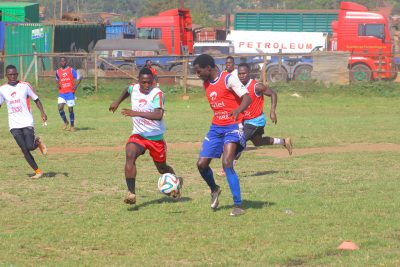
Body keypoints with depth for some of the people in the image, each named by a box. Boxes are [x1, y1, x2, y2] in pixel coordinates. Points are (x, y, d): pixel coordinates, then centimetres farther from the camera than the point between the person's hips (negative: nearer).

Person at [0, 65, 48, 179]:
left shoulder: (25, 86, -2)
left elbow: (36, 99, 4)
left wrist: (42, 112, -9)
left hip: (27, 122, -2)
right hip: (14, 125, 2)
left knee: (30, 147, -14)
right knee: (24, 150, -5)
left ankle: (38, 142, 21)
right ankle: (37, 171, 7)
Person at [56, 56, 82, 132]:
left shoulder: (71, 70, -3)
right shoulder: (58, 71, 8)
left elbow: (79, 78, 0)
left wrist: (76, 86, -14)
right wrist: (58, 85, 5)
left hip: (70, 92, -3)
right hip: (61, 93, 3)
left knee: (70, 109, 0)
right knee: (60, 108, -13)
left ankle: (72, 126, 14)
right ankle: (65, 122, 10)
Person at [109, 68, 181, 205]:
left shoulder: (157, 93, -21)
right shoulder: (134, 88, -3)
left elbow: (158, 115, -36)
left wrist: (136, 113, -41)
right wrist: (117, 102, 23)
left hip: (156, 137, -3)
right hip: (138, 135, 3)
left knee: (162, 168, 15)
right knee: (130, 154, -29)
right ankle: (131, 193, -32)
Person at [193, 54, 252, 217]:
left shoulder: (229, 79, -13)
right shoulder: (206, 84, 10)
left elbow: (247, 98, -21)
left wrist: (238, 110, -40)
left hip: (232, 127, -7)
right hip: (216, 128, 7)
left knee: (227, 164, -21)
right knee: (201, 164, 2)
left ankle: (238, 206, -15)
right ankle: (214, 190, 32)